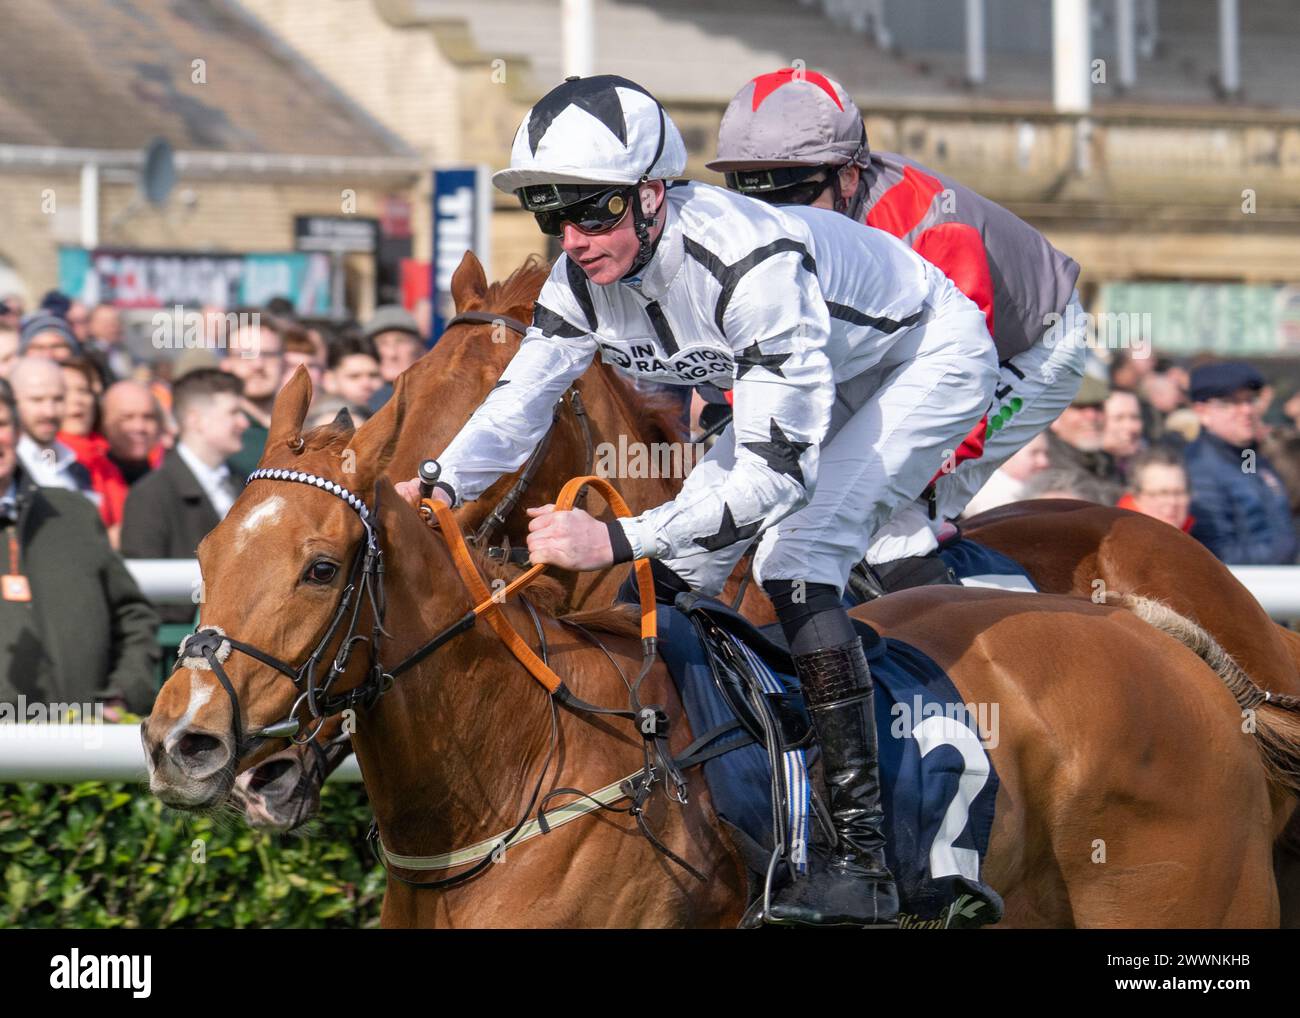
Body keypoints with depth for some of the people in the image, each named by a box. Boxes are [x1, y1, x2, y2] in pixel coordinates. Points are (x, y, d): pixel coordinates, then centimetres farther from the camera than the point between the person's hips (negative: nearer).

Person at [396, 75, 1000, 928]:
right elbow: (520, 401, -9)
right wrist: (437, 490, -30)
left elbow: (780, 470, -41)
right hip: (820, 377, 9)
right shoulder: (584, 278, -17)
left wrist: (618, 538, -49)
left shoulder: (750, 261, -40)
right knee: (679, 563, 2)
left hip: (932, 360, -8)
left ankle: (863, 856, -24)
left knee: (795, 557, -24)